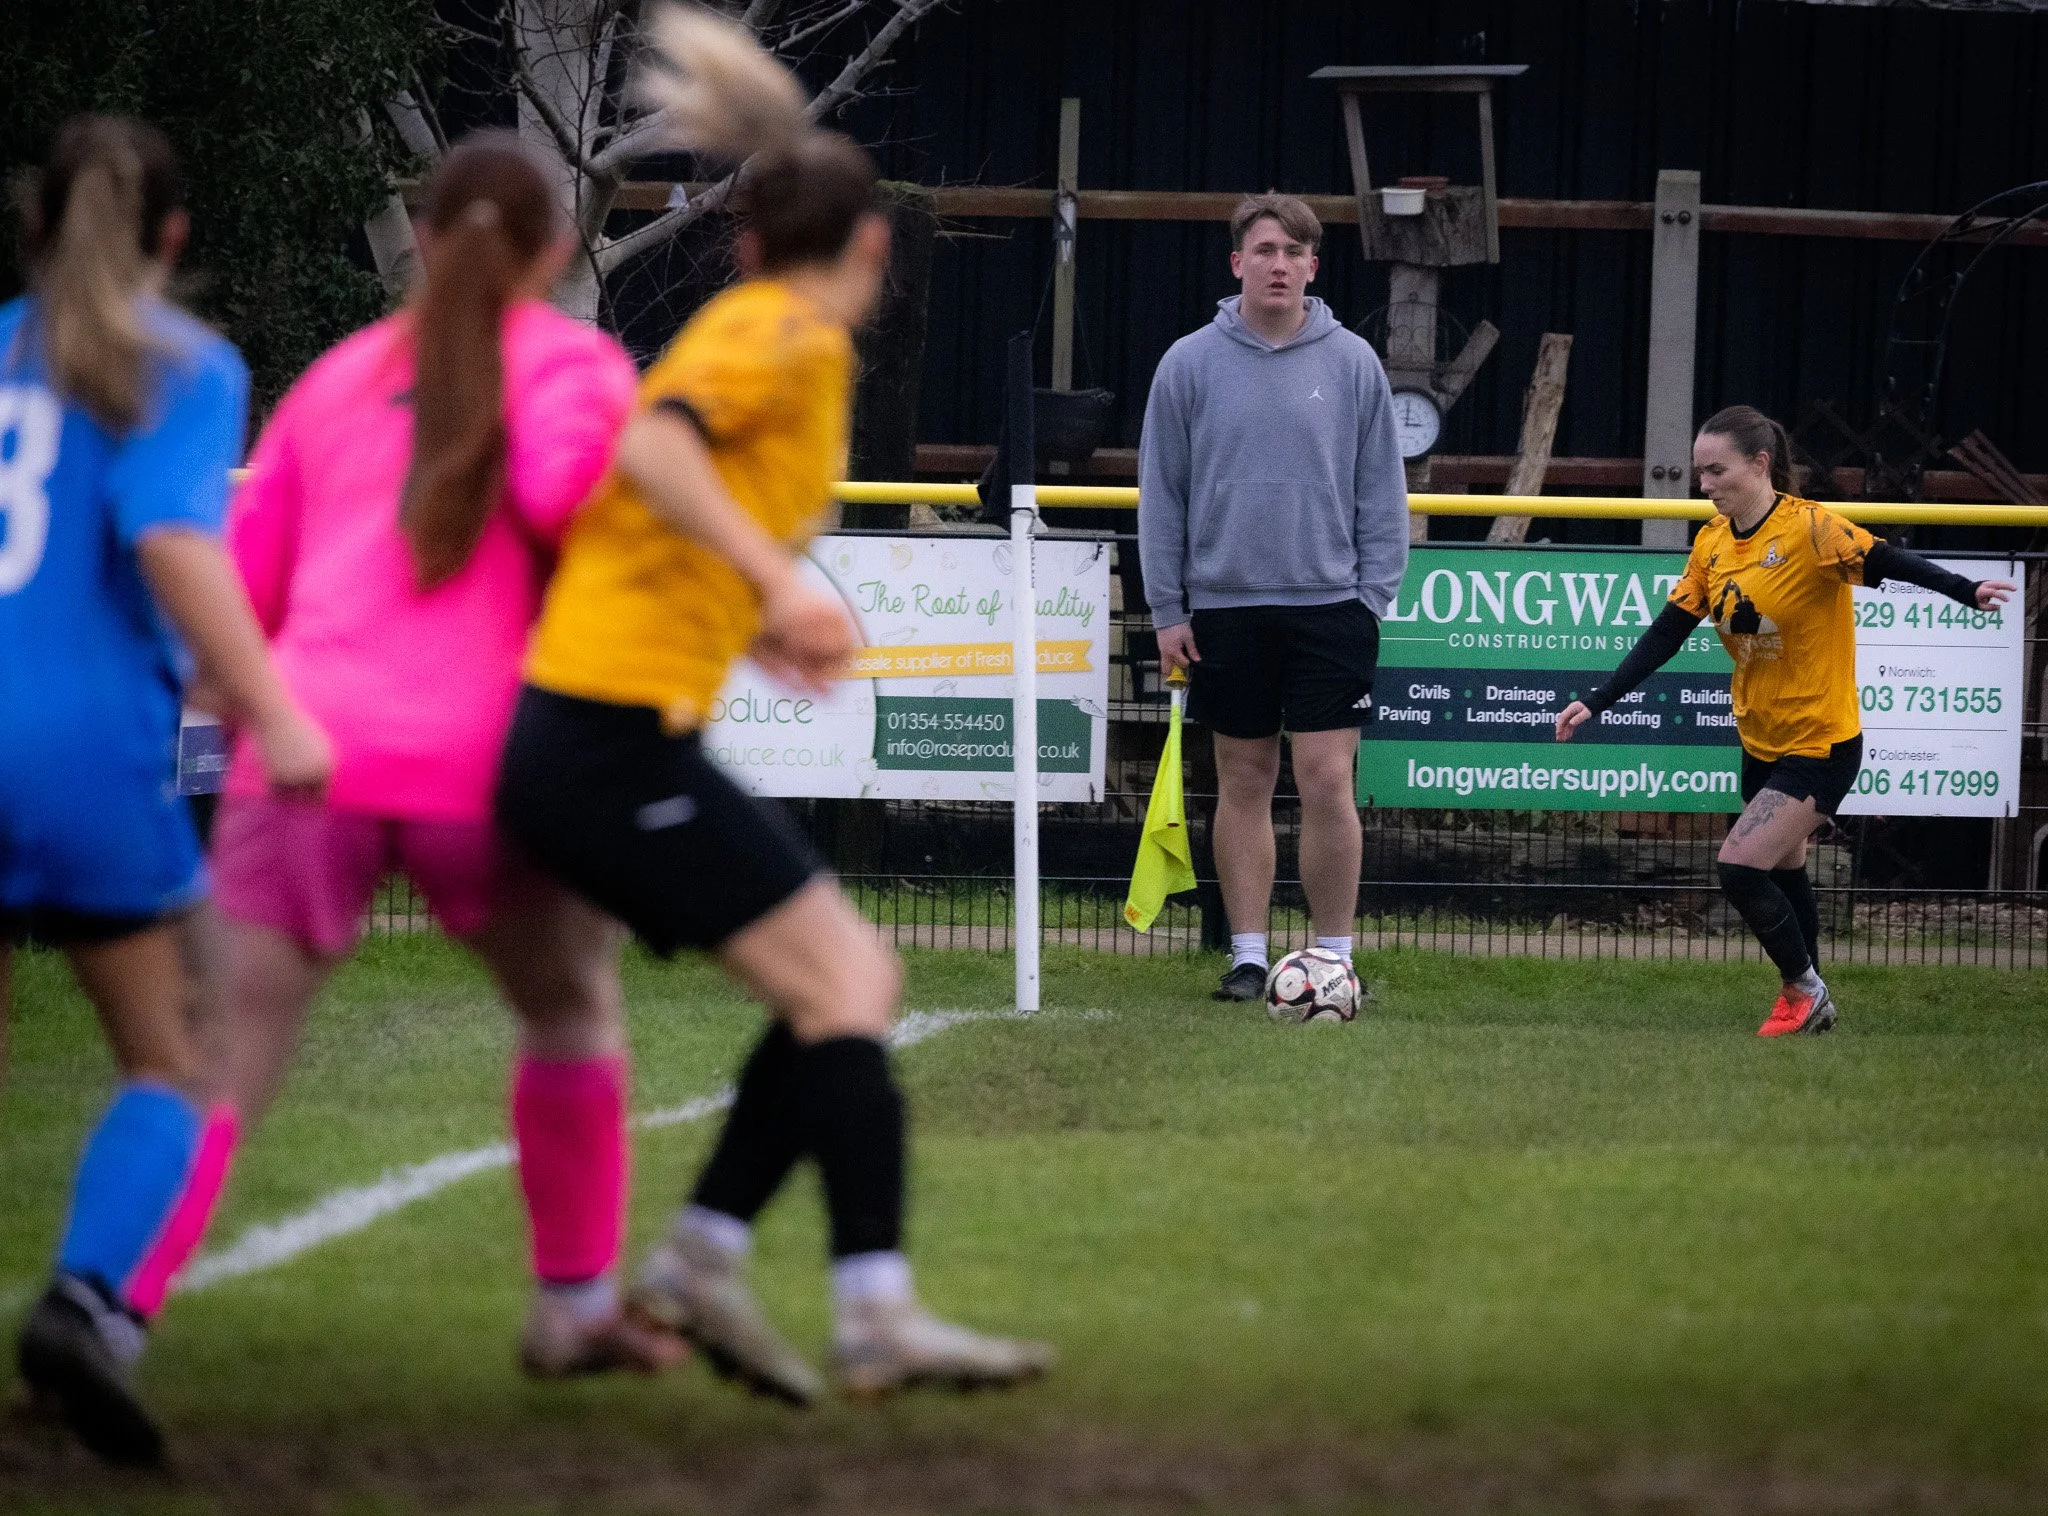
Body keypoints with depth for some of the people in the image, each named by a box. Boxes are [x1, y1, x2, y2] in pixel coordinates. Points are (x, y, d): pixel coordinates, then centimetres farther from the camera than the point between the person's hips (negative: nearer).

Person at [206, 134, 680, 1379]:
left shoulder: (341, 375, 21)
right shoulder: (574, 362, 9)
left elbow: (244, 583, 19)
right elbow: (558, 484, -13)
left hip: (307, 756, 2)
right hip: (482, 765, -2)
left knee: (222, 1060, -4)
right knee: (575, 1007, 24)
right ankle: (577, 1308, 30)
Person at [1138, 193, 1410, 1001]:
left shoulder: (1353, 364, 3)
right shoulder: (1190, 365, 2)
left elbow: (1382, 494, 5)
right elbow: (1160, 496, 5)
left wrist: (1375, 596, -2)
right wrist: (1166, 610, 1)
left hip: (1329, 605, -1)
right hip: (1224, 608, 1)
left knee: (1327, 781, -6)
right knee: (1243, 782, 7)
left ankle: (1334, 957, 2)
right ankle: (1248, 956, 13)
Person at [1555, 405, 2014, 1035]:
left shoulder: (1809, 528, -19)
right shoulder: (1711, 543, 1)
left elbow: (1885, 561, -30)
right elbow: (1665, 635, 4)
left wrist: (1968, 590, -45)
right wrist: (1596, 702, -2)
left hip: (1821, 743, -7)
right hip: (1760, 741, 7)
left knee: (1739, 866, -16)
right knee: (1784, 874, 19)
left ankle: (1804, 989, 5)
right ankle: (1807, 1004, 35)